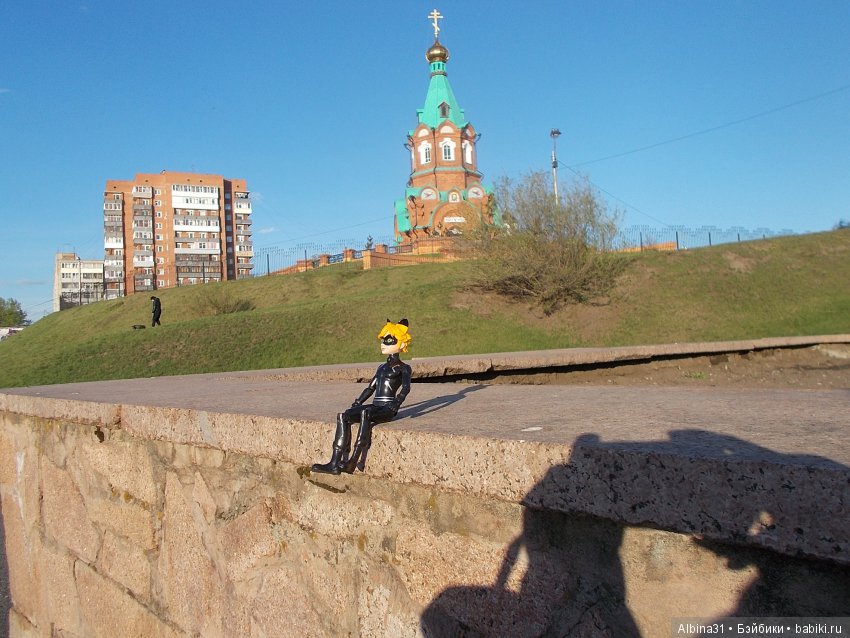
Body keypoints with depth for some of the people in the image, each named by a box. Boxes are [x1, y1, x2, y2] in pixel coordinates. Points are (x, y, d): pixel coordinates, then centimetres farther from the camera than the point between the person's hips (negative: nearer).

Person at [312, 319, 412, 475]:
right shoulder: (382, 367, 26)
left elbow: (405, 388, -13)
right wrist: (356, 403, 18)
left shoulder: (403, 368, 4)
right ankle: (335, 464, -25)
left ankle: (354, 461, -41)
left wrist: (395, 405, -29)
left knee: (366, 413, -38)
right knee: (343, 416, -17)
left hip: (388, 409, -7)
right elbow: (370, 388, 29)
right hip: (375, 407, 7)